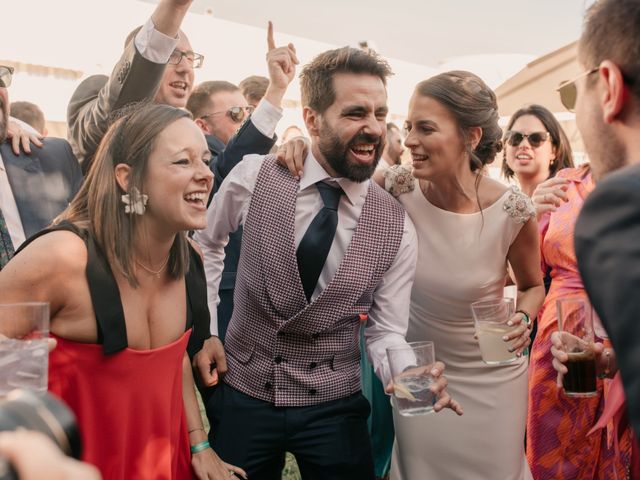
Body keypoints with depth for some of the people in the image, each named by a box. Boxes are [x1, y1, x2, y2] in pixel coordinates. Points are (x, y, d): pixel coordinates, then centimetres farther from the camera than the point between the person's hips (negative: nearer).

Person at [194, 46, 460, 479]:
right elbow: (206, 243, 8)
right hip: (244, 393, 1)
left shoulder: (396, 228, -10)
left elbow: (387, 333, -6)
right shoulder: (254, 178, -11)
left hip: (334, 408, 0)